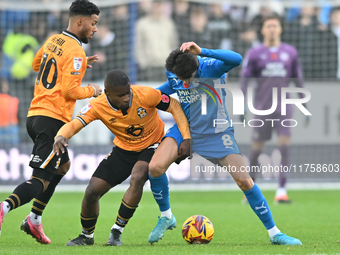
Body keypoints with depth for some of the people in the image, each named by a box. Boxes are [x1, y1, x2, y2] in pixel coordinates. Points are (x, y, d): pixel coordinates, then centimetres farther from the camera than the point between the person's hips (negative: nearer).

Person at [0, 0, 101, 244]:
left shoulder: (53, 40, 13)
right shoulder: (75, 52, -13)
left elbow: (36, 64, 31)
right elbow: (70, 90, -18)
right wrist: (92, 91, 3)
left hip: (35, 115, 9)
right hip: (54, 119, -9)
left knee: (63, 165, 27)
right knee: (41, 180, -13)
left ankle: (34, 220, 22)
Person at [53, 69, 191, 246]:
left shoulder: (146, 95, -28)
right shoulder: (98, 106, -23)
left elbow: (174, 106, -14)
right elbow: (74, 124, -30)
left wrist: (187, 138, -21)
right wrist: (60, 137, -54)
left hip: (151, 146, -3)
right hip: (123, 150, 3)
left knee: (137, 178, -33)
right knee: (92, 192, -6)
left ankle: (117, 232, -17)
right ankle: (87, 236, 24)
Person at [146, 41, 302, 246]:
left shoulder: (210, 67, -25)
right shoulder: (173, 71, -8)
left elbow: (236, 59, -48)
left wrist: (201, 51, -56)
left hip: (216, 133, -3)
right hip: (185, 128, 3)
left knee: (244, 181, -9)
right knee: (155, 167, -20)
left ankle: (274, 233, 4)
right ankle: (166, 217, 6)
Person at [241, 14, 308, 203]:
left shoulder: (291, 52, 8)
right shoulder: (255, 53, 3)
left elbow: (298, 80, 13)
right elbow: (245, 80, 2)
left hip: (284, 108, 0)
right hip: (262, 108, 0)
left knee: (284, 146, -14)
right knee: (257, 149, 4)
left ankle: (282, 191, -17)